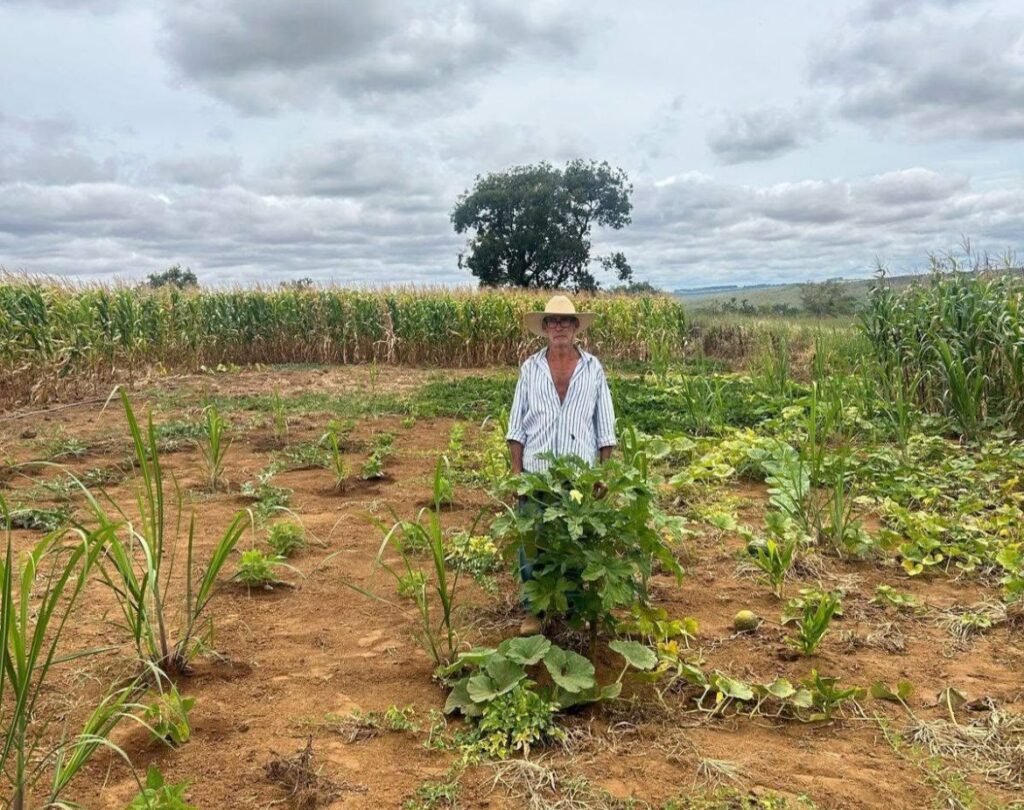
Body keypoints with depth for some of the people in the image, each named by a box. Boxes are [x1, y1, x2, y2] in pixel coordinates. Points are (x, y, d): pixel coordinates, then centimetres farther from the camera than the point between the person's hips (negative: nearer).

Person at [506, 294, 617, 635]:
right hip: (536, 474, 0)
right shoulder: (530, 368, 2)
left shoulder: (593, 368, 2)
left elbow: (604, 426, 4)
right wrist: (516, 470, -2)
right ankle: (534, 610, 18)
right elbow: (517, 425, 4)